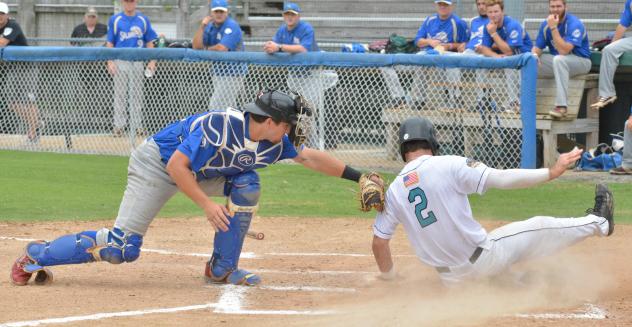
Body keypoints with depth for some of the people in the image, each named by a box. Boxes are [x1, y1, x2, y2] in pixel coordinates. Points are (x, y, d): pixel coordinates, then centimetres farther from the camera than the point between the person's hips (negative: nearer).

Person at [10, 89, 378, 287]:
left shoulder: (273, 141, -10)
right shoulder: (220, 127, -33)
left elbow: (312, 157, 1)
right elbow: (176, 167, -31)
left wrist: (357, 176, -2)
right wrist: (207, 204, -31)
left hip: (193, 170, 8)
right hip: (156, 164, -8)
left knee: (247, 185, -13)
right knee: (123, 248, -16)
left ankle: (222, 268, 0)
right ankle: (37, 254, -1)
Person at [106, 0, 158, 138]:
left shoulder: (143, 20, 6)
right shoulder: (115, 20, 2)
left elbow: (149, 42, 8)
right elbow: (110, 43, 1)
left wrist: (152, 61, -2)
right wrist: (110, 62, -9)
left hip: (137, 62, 2)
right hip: (120, 63, -2)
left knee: (136, 94, 5)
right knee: (120, 94, 0)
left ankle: (136, 125, 9)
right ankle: (119, 125, 3)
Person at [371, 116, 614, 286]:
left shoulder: (394, 190, 0)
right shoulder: (448, 165, -13)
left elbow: (379, 241, 3)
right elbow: (502, 179, -15)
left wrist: (388, 276, 22)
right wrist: (551, 173, -9)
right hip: (482, 258, -4)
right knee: (539, 229, 18)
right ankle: (598, 223, 35)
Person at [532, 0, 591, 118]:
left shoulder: (574, 24, -20)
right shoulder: (546, 24, 0)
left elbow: (563, 51, -29)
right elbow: (537, 47, 5)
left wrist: (553, 28, -30)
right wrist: (534, 54, -19)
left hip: (581, 61, -7)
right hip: (556, 62, 7)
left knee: (559, 59, -38)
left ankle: (562, 107, -40)